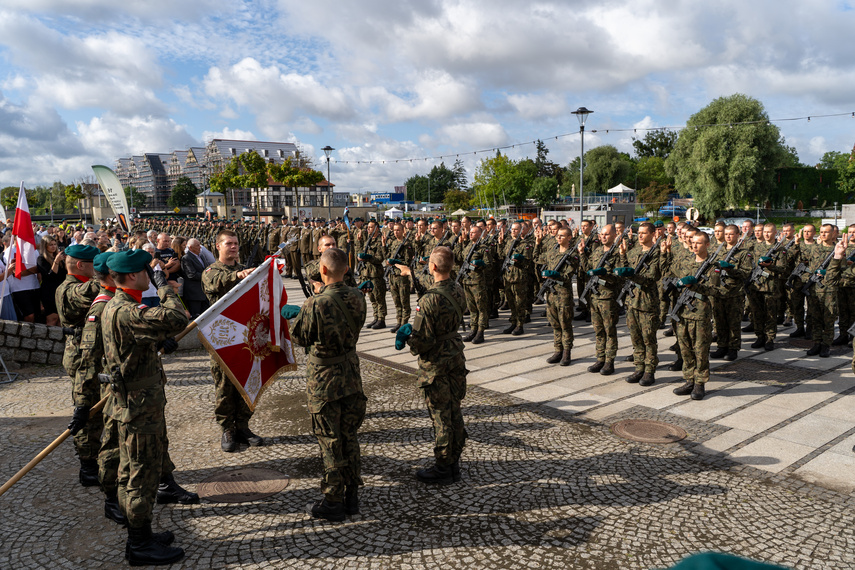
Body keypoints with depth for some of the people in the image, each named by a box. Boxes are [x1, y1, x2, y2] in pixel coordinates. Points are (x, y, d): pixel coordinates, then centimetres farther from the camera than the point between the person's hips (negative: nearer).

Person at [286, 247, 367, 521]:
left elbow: (299, 337, -9)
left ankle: (333, 502, 18)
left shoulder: (316, 305, -23)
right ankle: (352, 495, 28)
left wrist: (296, 316, 12)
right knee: (349, 437, 17)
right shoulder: (357, 297, -4)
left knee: (330, 442, 6)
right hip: (351, 375, 6)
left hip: (324, 379, -6)